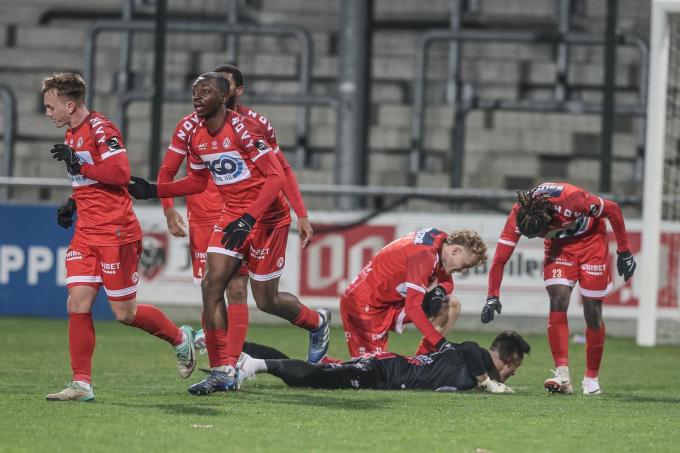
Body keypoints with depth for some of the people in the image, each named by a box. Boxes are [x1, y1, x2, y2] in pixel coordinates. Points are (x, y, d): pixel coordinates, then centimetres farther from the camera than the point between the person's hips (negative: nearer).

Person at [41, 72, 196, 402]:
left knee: (125, 313, -1)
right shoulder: (73, 134, 15)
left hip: (115, 233, -8)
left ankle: (180, 339, 24)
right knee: (78, 305, -4)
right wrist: (72, 204, 13)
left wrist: (78, 163, -21)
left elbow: (120, 172, -25)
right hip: (86, 234, 8)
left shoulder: (100, 129, -15)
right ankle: (81, 384, -2)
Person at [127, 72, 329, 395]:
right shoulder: (197, 138, 2)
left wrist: (249, 219, -33)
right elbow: (197, 182, 18)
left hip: (267, 218, -7)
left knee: (266, 298, 0)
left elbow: (275, 176, -25)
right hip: (232, 216, 7)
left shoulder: (241, 127, -22)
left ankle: (317, 323, 30)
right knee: (212, 285, -7)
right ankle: (223, 372, -4)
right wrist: (153, 191, 5)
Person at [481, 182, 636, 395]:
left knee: (592, 312, -2)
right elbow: (500, 258, -19)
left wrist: (624, 252, -15)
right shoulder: (519, 214, -28)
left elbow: (613, 209, -22)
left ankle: (592, 379, 12)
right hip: (559, 244, 2)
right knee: (558, 301, -17)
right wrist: (492, 296, -23)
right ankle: (562, 376, -20)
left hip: (591, 239, -2)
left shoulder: (572, 200, -39)